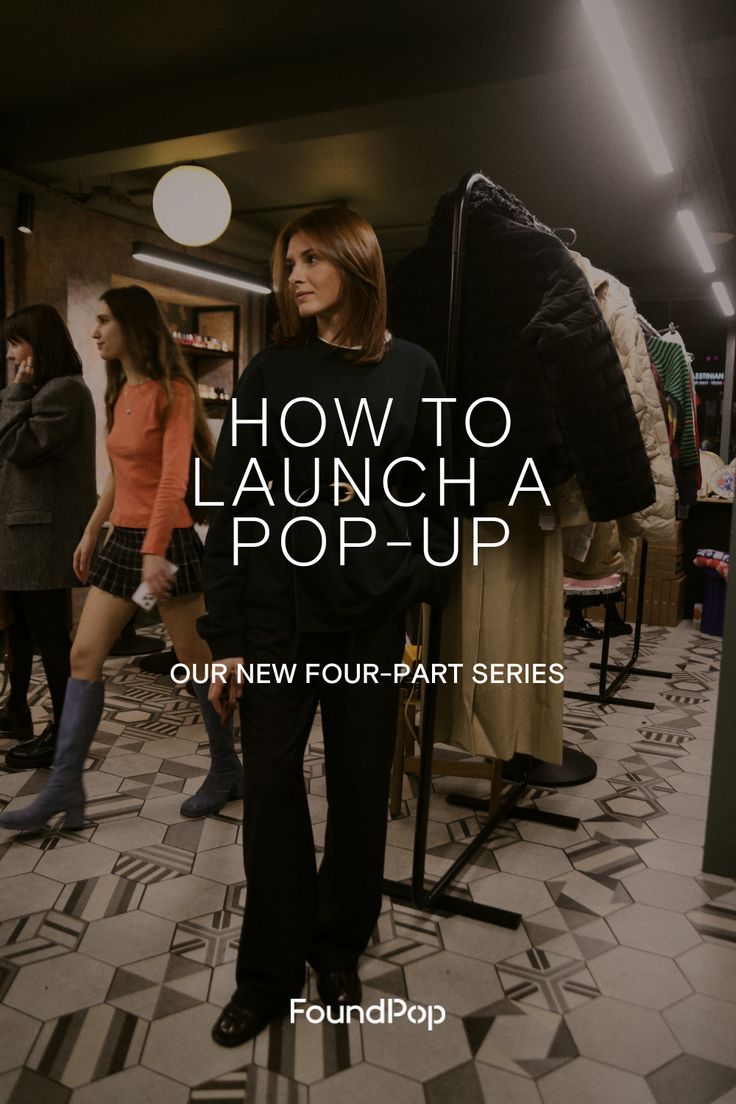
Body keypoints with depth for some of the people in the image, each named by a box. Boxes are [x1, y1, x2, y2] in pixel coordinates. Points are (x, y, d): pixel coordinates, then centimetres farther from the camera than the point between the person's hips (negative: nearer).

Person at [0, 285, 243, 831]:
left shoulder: (173, 392, -10)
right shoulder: (121, 392, 14)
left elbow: (174, 477, -19)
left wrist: (155, 550, -26)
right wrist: (92, 531, 19)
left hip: (166, 541, -8)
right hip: (122, 540, 8)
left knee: (197, 660, 3)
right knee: (84, 656, 4)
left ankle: (228, 770, 21)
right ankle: (65, 787, 11)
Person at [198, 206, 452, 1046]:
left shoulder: (413, 370, 4)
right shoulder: (271, 371, 2)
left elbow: (432, 496, 6)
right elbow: (230, 503, -1)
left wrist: (426, 600, -4)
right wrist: (226, 634, -5)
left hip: (373, 609, 1)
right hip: (279, 606, 0)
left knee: (360, 780, 10)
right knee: (271, 781, 3)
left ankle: (338, 948, 32)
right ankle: (269, 970, 23)